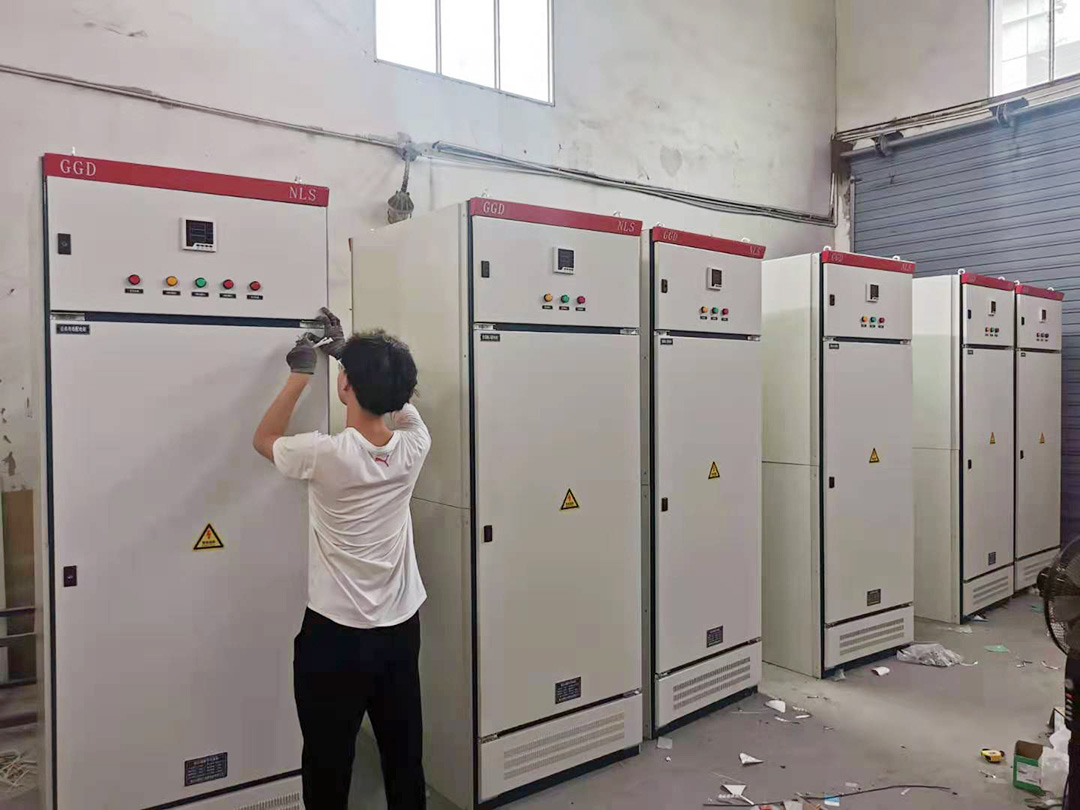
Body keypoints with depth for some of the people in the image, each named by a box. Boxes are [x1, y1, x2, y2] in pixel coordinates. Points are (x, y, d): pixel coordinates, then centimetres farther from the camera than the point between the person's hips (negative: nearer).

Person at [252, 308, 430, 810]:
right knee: (405, 762, 18)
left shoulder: (327, 456, -20)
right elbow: (396, 396, 15)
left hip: (335, 636, -4)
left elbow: (264, 439, 3)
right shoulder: (413, 446, -9)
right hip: (400, 631, 4)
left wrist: (301, 374, 7)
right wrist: (350, 350, 18)